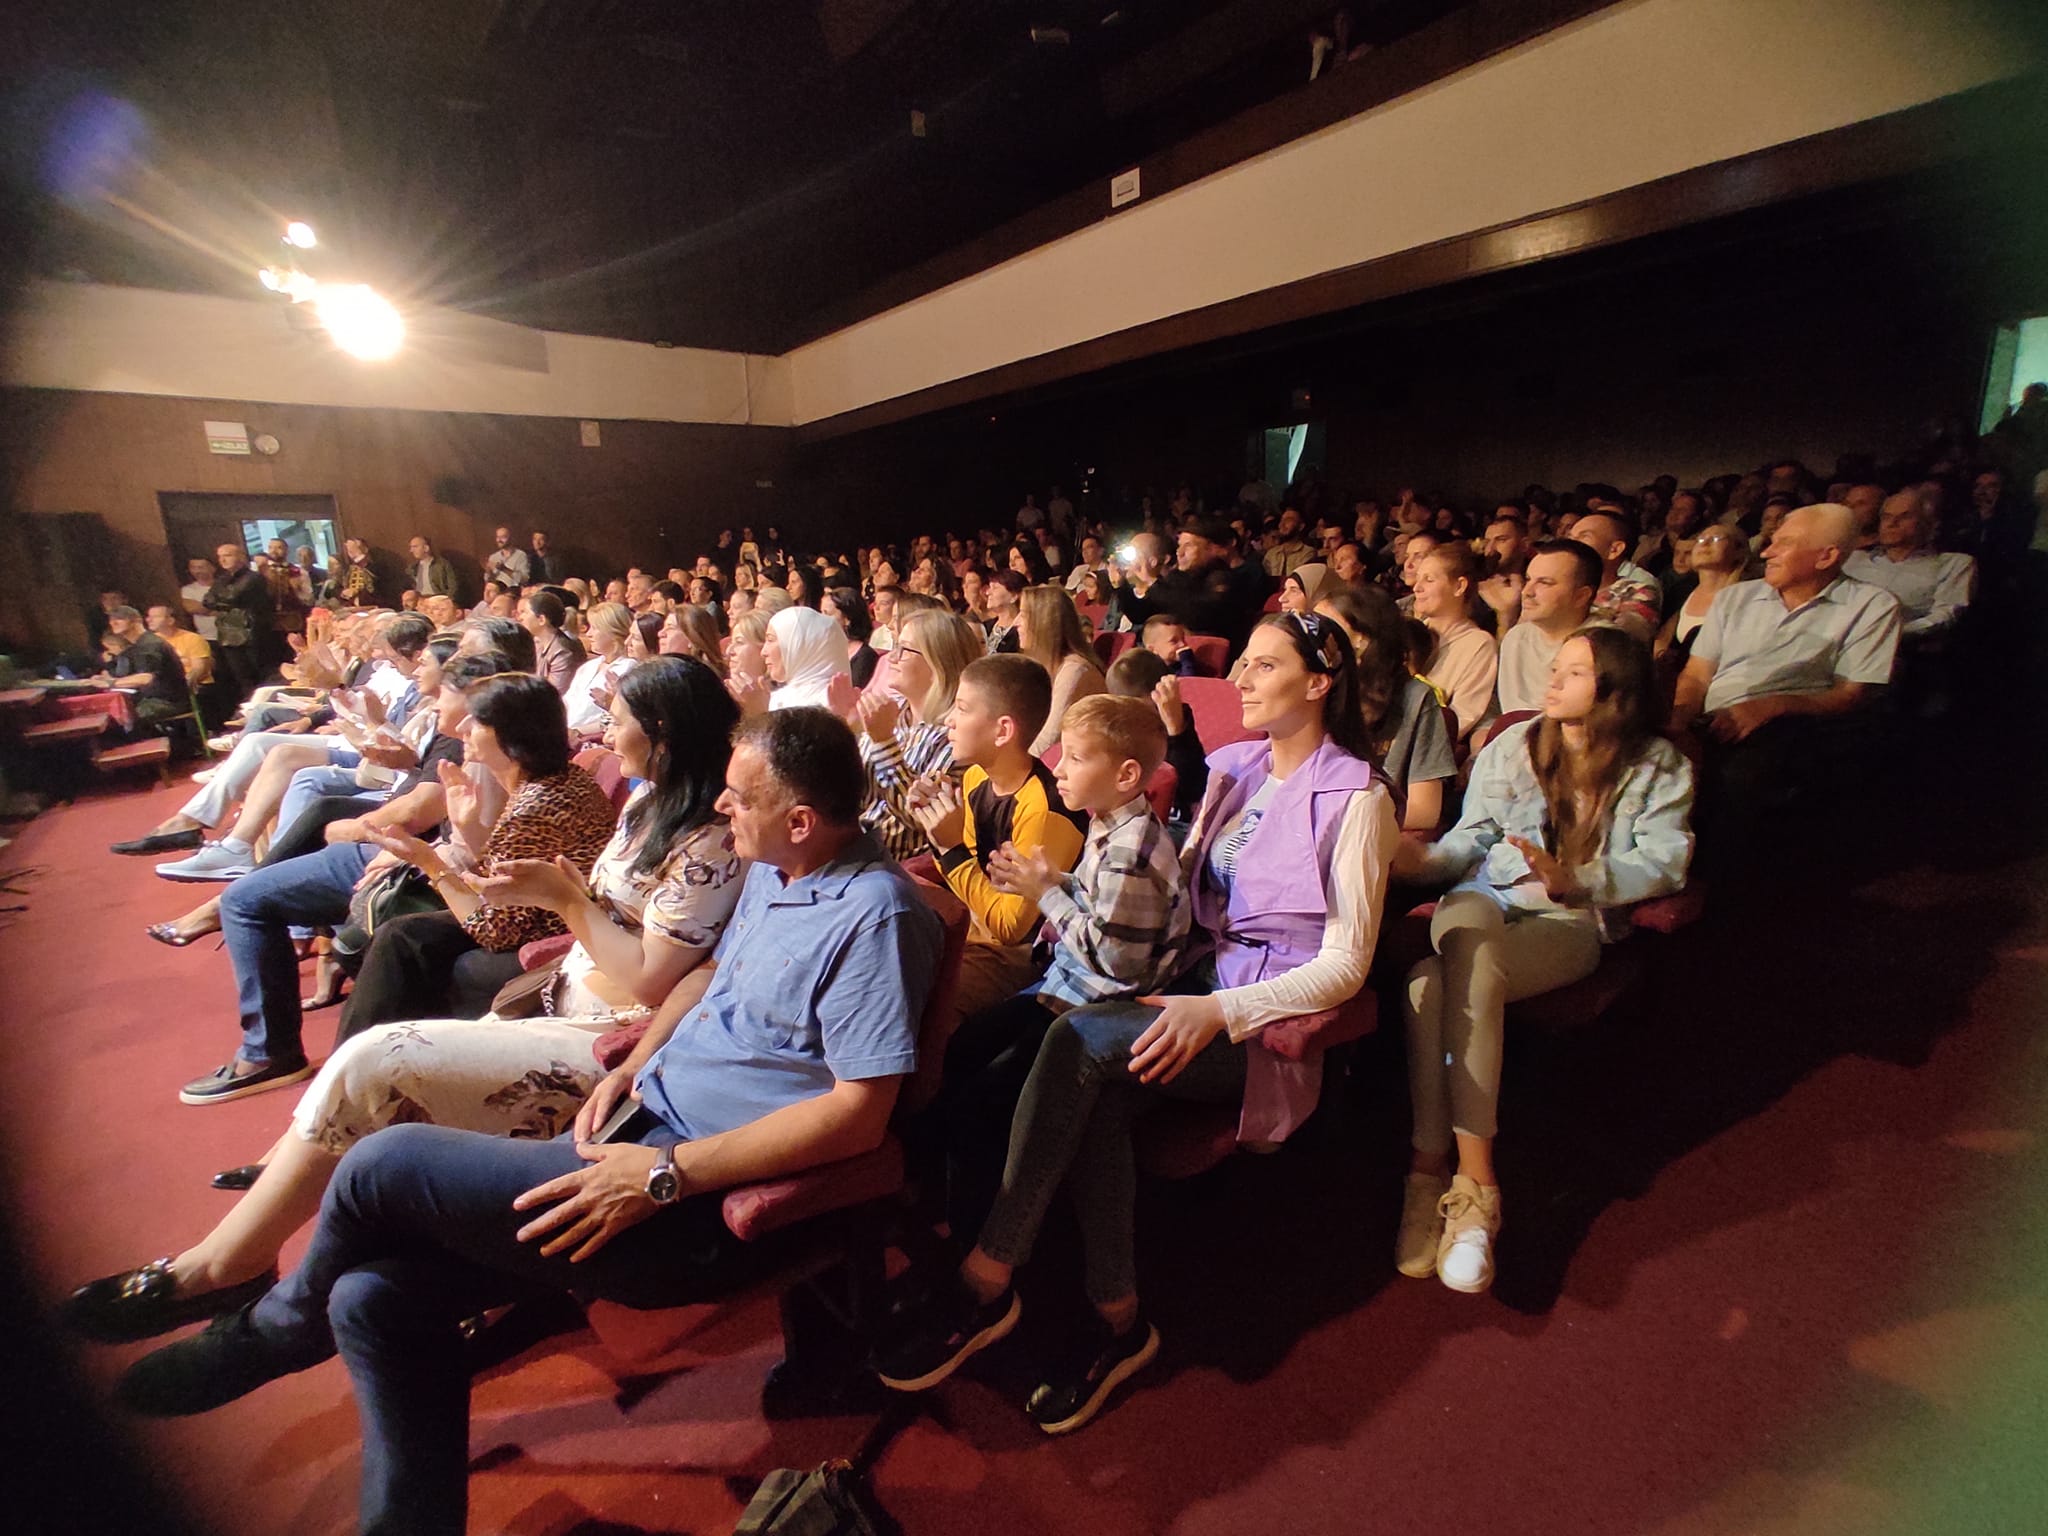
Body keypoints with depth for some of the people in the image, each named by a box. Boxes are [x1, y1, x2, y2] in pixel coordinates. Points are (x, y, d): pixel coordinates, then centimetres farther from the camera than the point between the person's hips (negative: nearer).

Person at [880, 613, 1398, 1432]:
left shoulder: (1357, 796, -5)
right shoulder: (1232, 768, 13)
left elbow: (1346, 964, -11)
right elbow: (1178, 888, 17)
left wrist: (1221, 1011, -24)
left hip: (1272, 1018, -5)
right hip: (1199, 981, 6)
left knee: (1083, 1038, -29)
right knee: (1099, 1087, -27)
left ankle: (985, 1281, -17)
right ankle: (1116, 1315, -11)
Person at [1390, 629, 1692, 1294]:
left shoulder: (1656, 766, 10)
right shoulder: (1513, 745, 16)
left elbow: (1663, 863, -4)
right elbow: (1474, 837, 7)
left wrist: (1572, 879, -19)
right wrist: (1428, 859, -13)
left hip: (1573, 920, -3)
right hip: (1486, 899, 3)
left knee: (1434, 984, -34)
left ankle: (1433, 1166, -27)